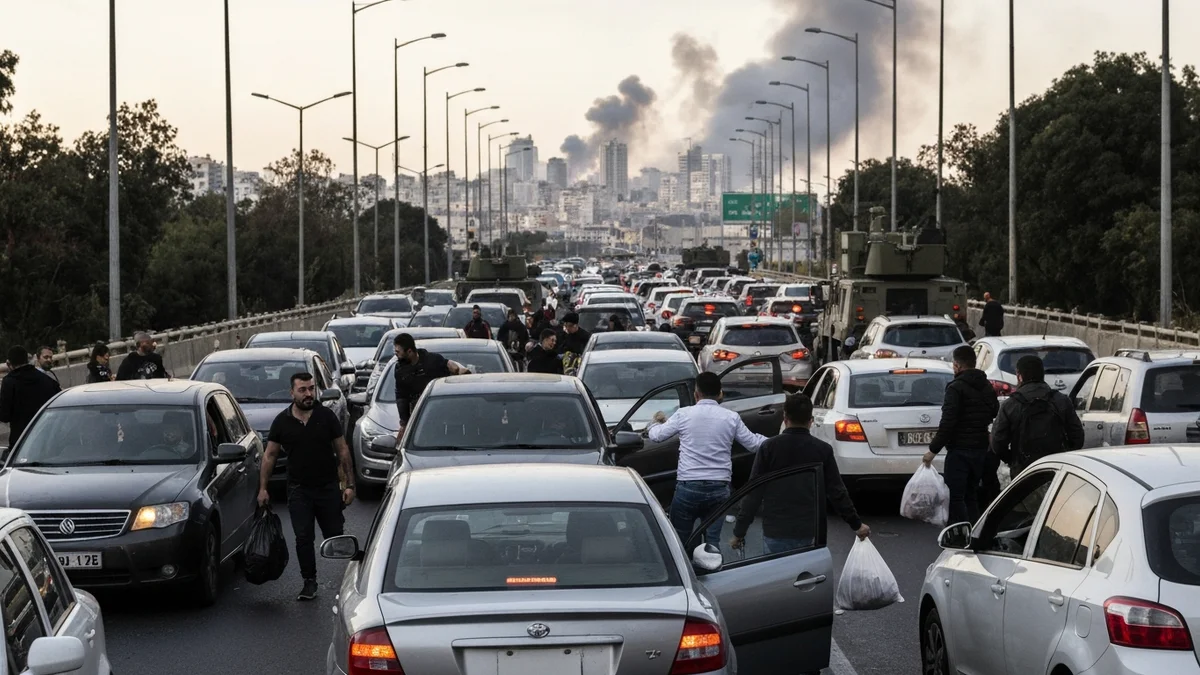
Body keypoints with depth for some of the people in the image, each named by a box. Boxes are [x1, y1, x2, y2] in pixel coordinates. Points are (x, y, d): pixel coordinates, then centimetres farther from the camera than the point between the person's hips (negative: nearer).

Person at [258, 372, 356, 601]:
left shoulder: (327, 417, -3)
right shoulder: (282, 421, 0)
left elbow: (342, 451, 1)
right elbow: (269, 455, 5)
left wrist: (350, 484, -4)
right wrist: (263, 488, -1)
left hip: (328, 488, -1)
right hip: (299, 490, 1)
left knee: (335, 537, 4)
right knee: (303, 539, -1)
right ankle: (310, 582, 9)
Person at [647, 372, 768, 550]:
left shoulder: (684, 414, -2)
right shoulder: (731, 418, 3)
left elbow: (656, 436, 7)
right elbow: (753, 444, 11)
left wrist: (656, 423, 31)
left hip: (688, 487, -2)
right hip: (719, 488, 2)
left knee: (679, 541, 6)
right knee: (713, 542, 6)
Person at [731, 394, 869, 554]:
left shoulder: (769, 447, -5)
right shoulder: (823, 450, 0)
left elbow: (754, 493, -5)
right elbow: (837, 492, 5)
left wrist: (739, 532, 0)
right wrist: (856, 524, 17)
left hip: (775, 533, -2)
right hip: (807, 533, 2)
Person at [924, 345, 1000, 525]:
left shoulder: (956, 388, -13)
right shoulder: (987, 388, 11)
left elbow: (948, 422, -19)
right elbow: (996, 415, 13)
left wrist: (933, 450, -16)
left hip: (960, 451, -8)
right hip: (980, 449, 8)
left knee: (956, 498, -5)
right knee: (971, 496, 17)